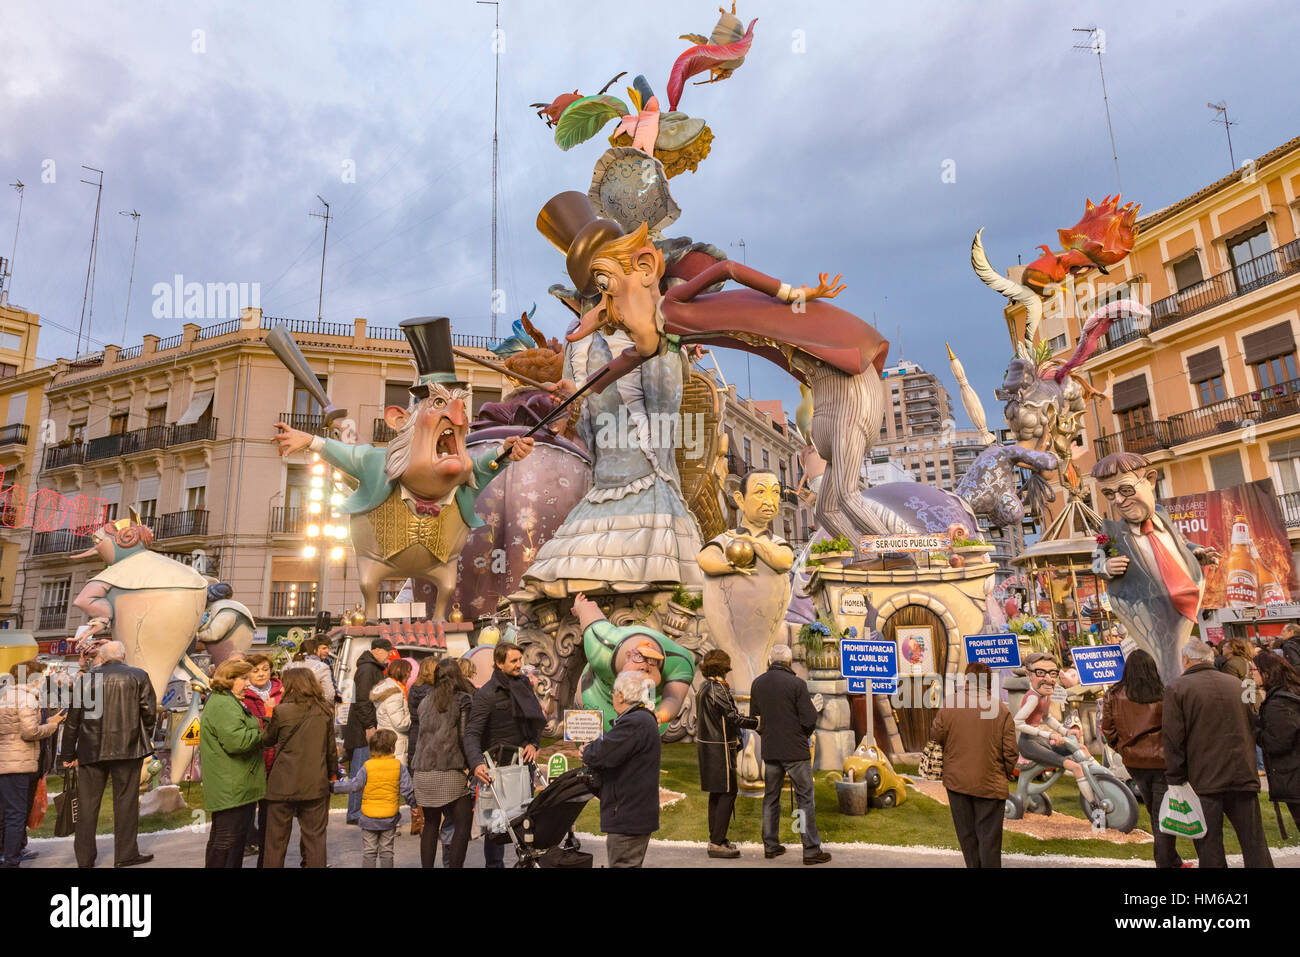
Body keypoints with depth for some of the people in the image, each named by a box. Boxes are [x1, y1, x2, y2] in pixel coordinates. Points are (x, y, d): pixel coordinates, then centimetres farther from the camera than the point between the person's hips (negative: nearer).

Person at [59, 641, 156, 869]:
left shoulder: (87, 678, 7)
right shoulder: (138, 676, 1)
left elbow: (73, 718, 7)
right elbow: (149, 712, -2)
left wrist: (69, 754, 13)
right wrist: (144, 739, 13)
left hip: (90, 750, 3)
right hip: (127, 748, -2)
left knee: (87, 804, 11)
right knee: (125, 801, 4)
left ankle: (84, 858, 16)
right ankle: (126, 855, 7)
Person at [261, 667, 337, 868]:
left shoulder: (281, 711, -11)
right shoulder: (325, 712, -2)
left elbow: (267, 740, 5)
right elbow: (331, 748, 6)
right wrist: (333, 772, 19)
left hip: (283, 784, -2)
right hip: (315, 784, 2)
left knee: (276, 839, 13)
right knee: (315, 838, 11)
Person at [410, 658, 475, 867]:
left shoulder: (426, 700, 12)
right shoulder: (463, 700, -4)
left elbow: (421, 731, 14)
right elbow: (464, 736, -9)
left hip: (423, 771, 6)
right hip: (450, 771, -6)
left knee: (431, 823, 18)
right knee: (463, 824, 3)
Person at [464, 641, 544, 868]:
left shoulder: (524, 684, 6)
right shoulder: (486, 694, -13)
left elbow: (537, 720, 14)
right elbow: (472, 732, -19)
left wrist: (533, 743, -4)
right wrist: (476, 763, -34)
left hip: (524, 762, 6)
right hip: (499, 764, -5)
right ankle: (494, 863, 16)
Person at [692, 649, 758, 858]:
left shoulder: (703, 688, 12)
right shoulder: (717, 689, -18)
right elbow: (733, 717, -20)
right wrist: (759, 722, -16)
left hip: (706, 745, 10)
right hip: (719, 747, -10)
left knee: (716, 792, 15)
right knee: (728, 792, -5)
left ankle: (715, 838, 20)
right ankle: (717, 843, -4)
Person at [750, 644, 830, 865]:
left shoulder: (758, 683, 2)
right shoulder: (797, 683, -14)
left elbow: (754, 718, 9)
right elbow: (809, 719, -13)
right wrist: (803, 735, 7)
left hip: (770, 751, 5)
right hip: (796, 751, -5)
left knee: (770, 798, 15)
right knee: (805, 799, 4)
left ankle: (770, 846, 22)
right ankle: (811, 850, 7)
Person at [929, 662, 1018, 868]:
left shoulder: (950, 704, -9)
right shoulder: (1001, 710, -8)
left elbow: (936, 736, -3)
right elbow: (1010, 751, -7)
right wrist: (1008, 773, 12)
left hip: (957, 780, 1)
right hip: (991, 783, -1)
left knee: (966, 834, 16)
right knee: (989, 836, 8)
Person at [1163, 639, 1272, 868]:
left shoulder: (1176, 688, -8)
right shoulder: (1236, 683, 9)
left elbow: (1173, 740, -10)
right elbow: (1251, 728, 18)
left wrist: (1175, 780, -4)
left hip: (1204, 780, -4)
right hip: (1243, 775, 5)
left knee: (1210, 848, 3)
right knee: (1255, 845, 12)